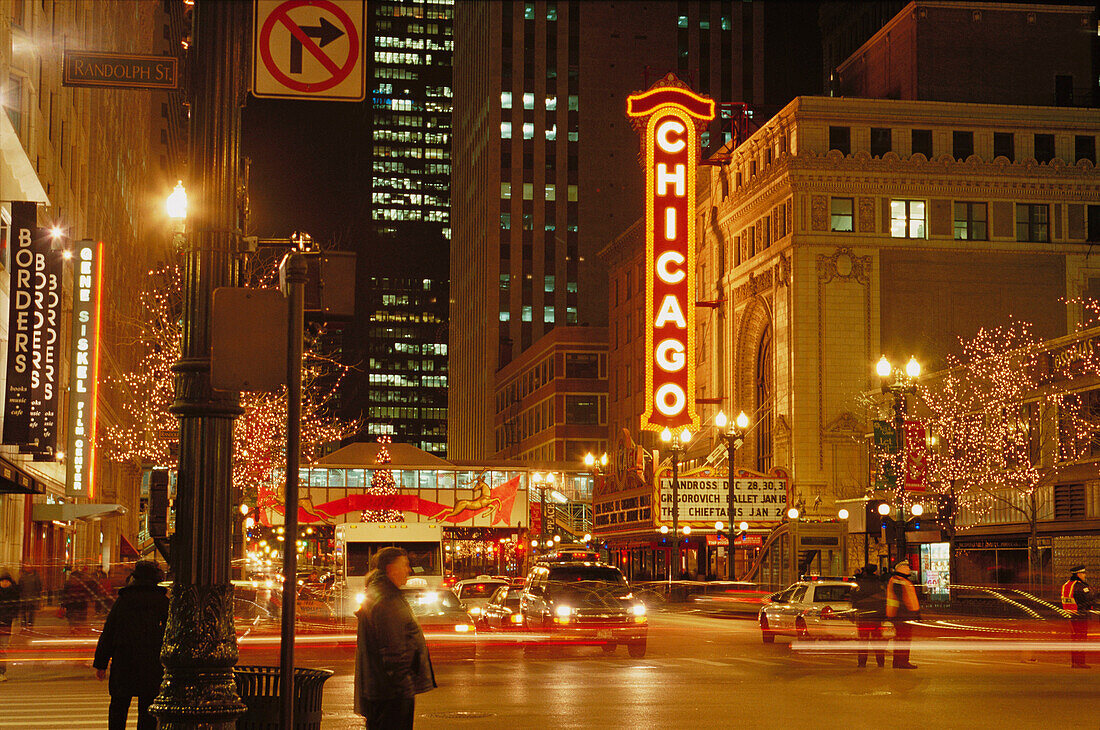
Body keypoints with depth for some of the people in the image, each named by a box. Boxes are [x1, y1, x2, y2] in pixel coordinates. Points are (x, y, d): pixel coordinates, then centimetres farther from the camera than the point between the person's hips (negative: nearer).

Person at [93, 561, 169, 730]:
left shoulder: (122, 601, 0)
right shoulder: (163, 602, 0)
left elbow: (107, 635, 3)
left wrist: (100, 664, 8)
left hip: (123, 664, 0)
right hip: (152, 668, 0)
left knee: (118, 707, 11)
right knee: (147, 710, 4)